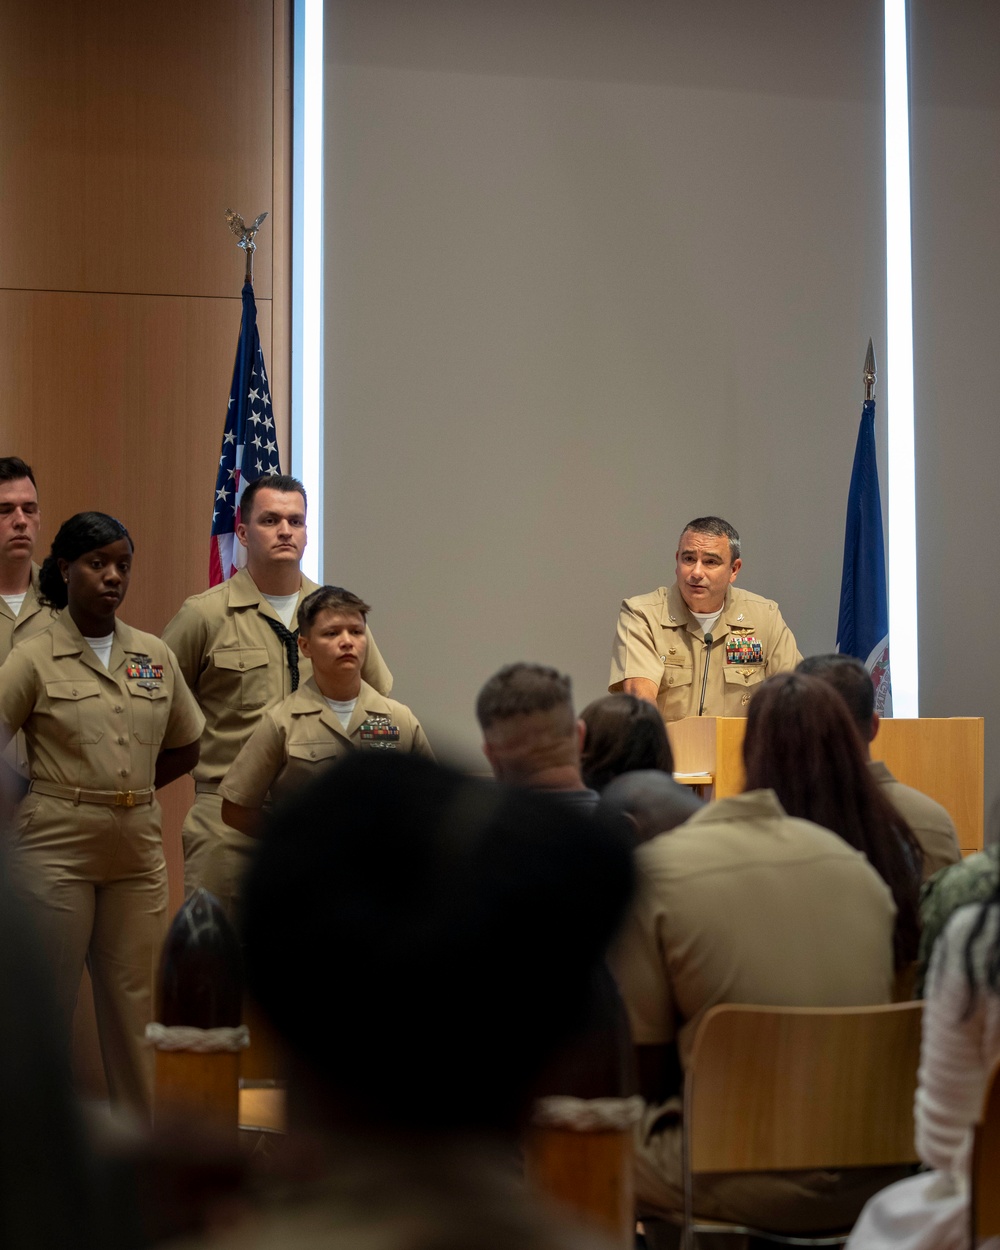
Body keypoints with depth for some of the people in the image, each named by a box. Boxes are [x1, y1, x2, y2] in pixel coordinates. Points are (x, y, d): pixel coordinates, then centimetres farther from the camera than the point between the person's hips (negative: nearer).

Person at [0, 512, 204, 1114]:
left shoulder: (155, 656, 8)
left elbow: (185, 748, 18)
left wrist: (122, 790, 8)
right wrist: (60, 795, -4)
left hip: (137, 849, 4)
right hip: (55, 847, -4)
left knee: (134, 998, 7)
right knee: (49, 999, 2)